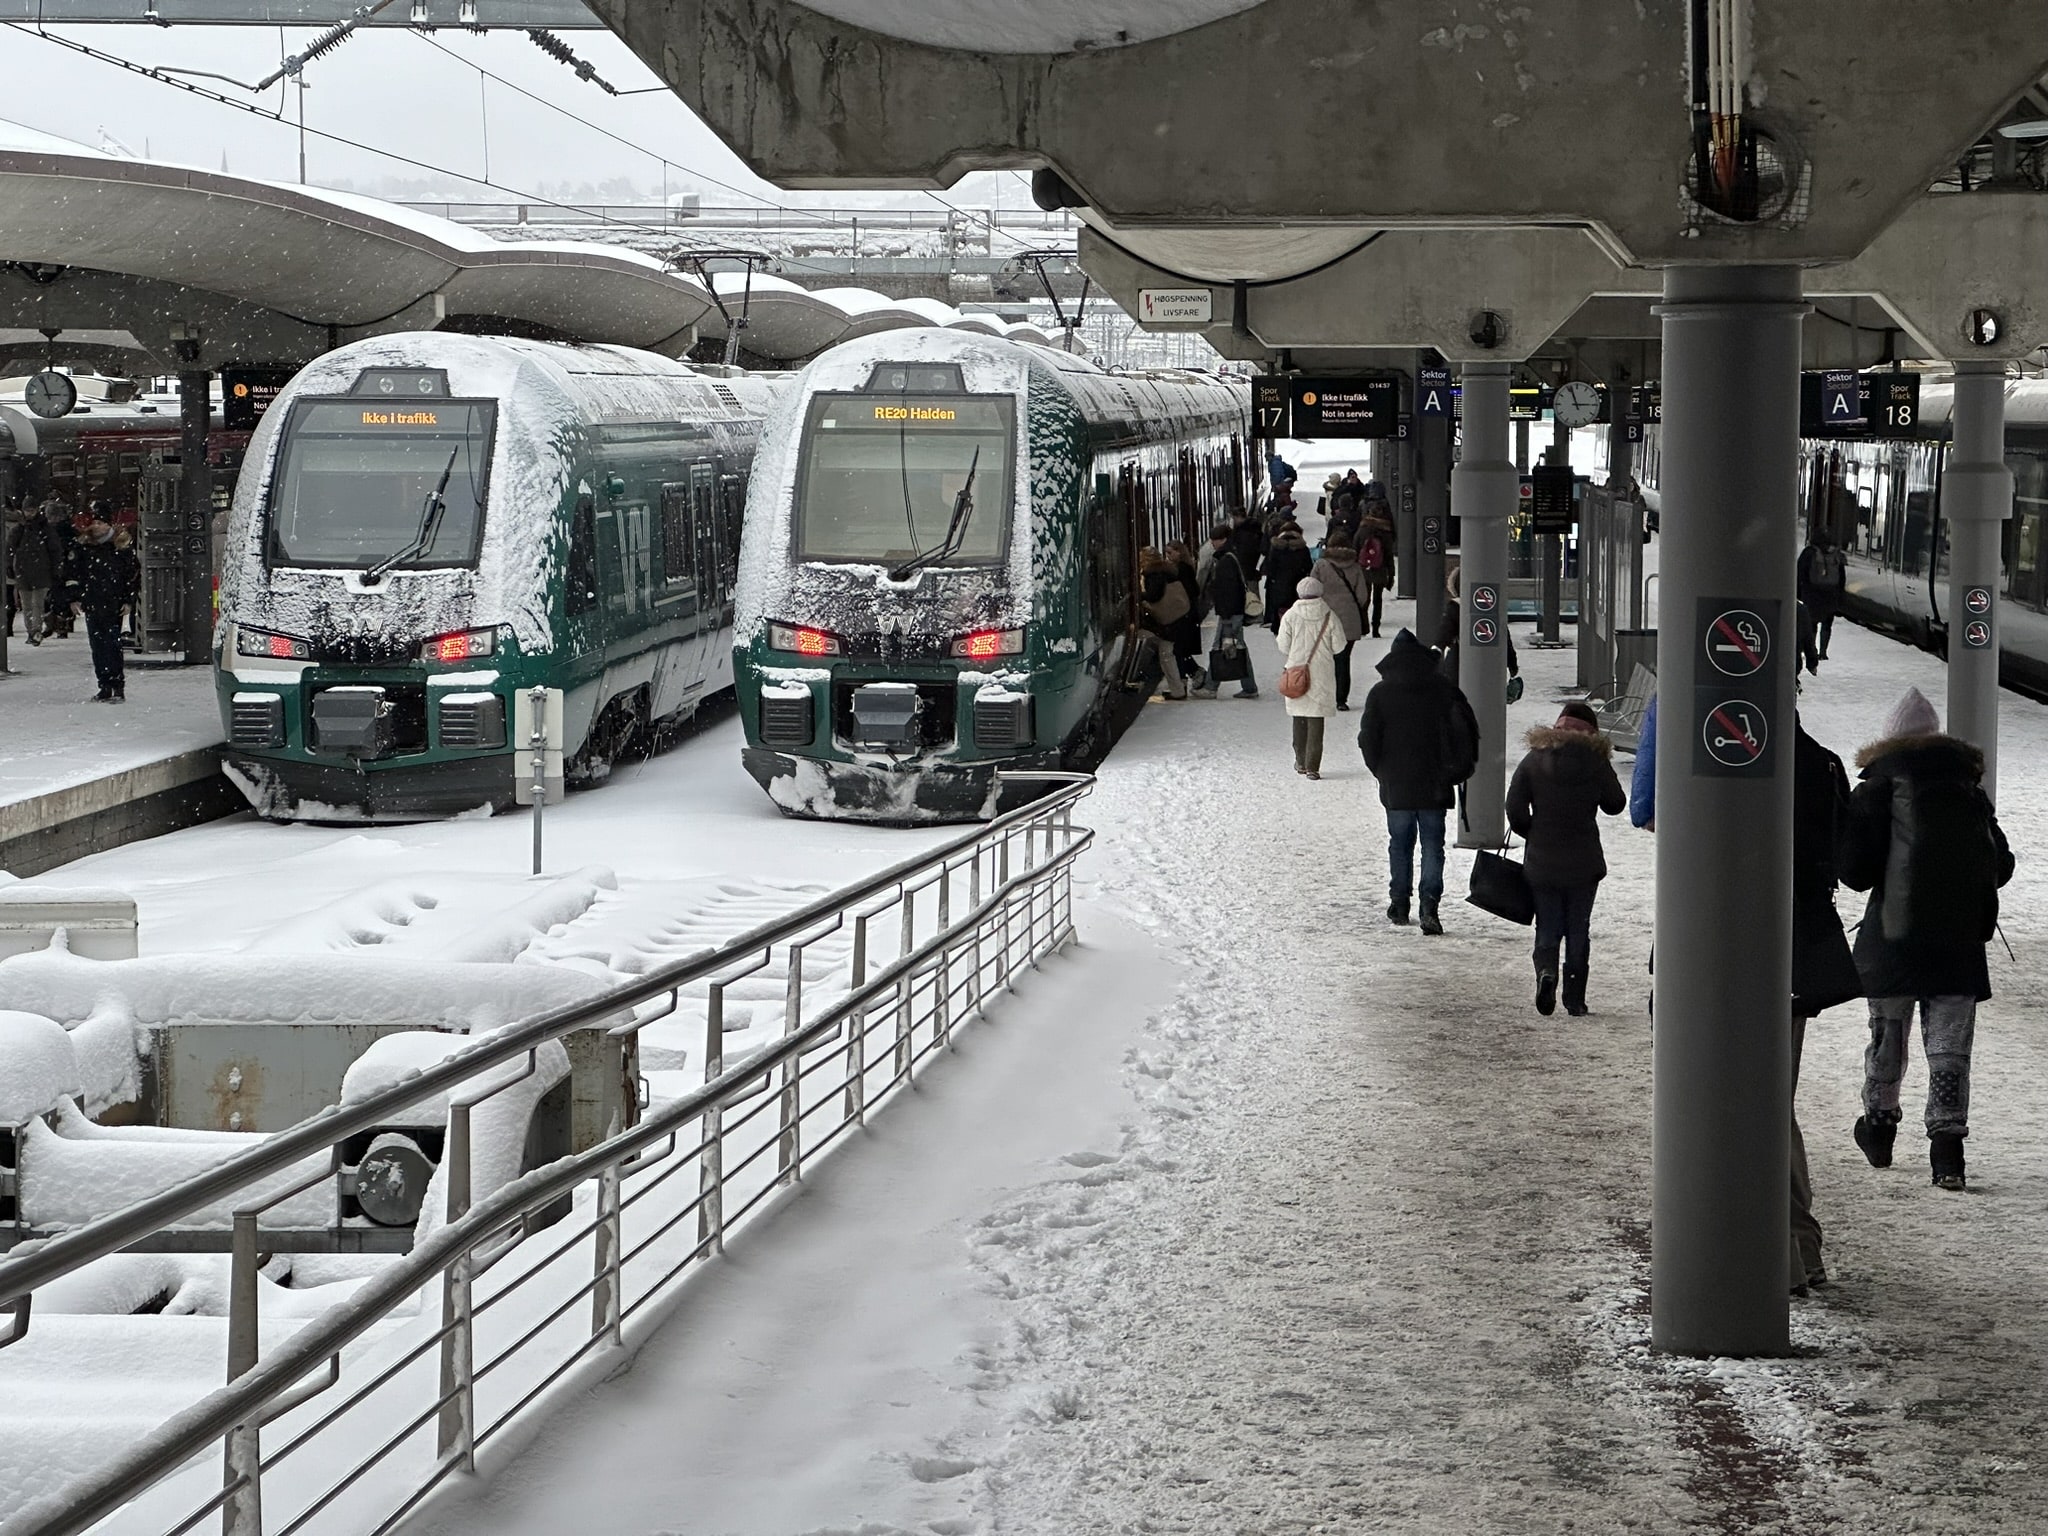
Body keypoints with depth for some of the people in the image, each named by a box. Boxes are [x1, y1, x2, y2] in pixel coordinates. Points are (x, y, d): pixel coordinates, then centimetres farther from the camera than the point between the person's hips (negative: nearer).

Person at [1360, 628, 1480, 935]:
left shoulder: (1381, 692, -4)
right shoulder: (1443, 688, -1)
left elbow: (1368, 738, -3)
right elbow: (1466, 727, -1)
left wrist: (1381, 770, 12)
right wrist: (1459, 769, 10)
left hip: (1396, 786, 0)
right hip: (1434, 784, 0)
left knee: (1400, 843, 13)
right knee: (1432, 844, 3)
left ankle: (1399, 903, 18)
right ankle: (1430, 904, -11)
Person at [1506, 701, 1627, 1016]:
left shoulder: (1533, 760, -3)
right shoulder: (1596, 761, -6)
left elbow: (1515, 809, -6)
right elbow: (1615, 804, 5)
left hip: (1541, 863, 1)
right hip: (1583, 863, -1)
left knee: (1547, 928, 10)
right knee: (1579, 931, 10)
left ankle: (1546, 971, -18)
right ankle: (1575, 999, 7)